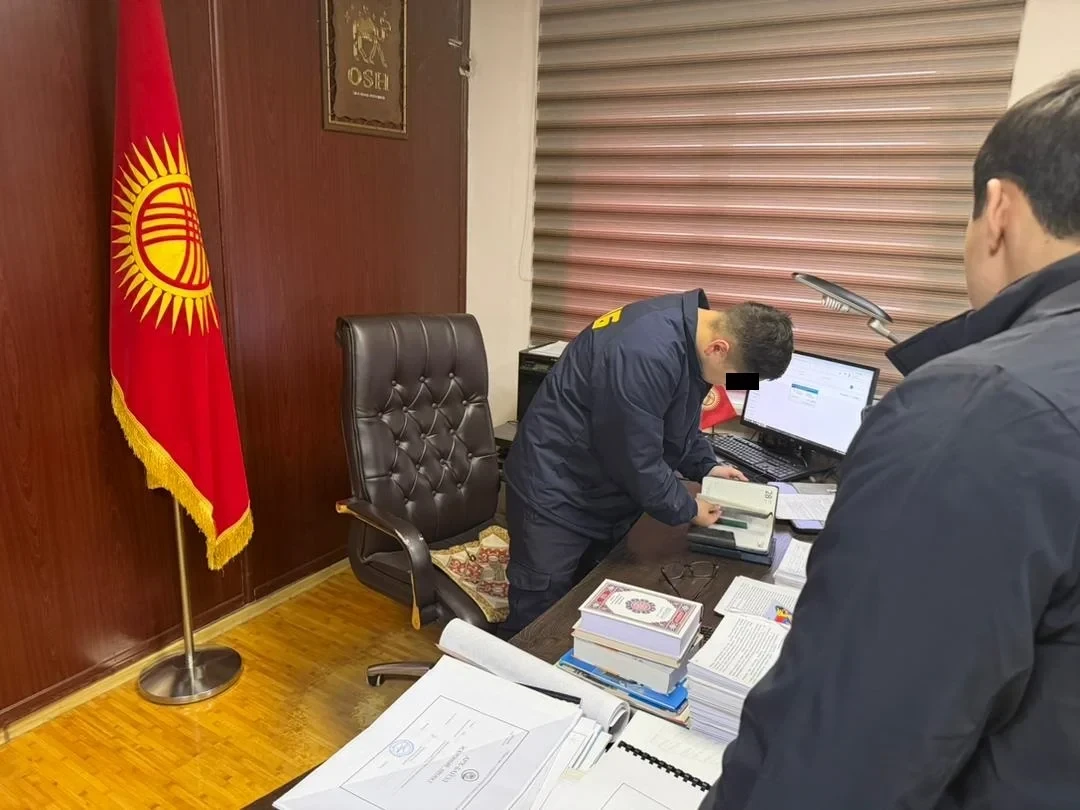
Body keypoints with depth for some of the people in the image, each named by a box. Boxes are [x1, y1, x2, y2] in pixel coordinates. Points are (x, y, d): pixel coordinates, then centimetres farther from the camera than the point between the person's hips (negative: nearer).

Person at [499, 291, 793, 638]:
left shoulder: (692, 329, -3)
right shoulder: (646, 352, -33)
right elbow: (637, 460, -26)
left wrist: (705, 466, 1)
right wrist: (688, 509, -11)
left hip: (608, 490, 9)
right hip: (556, 494, -9)